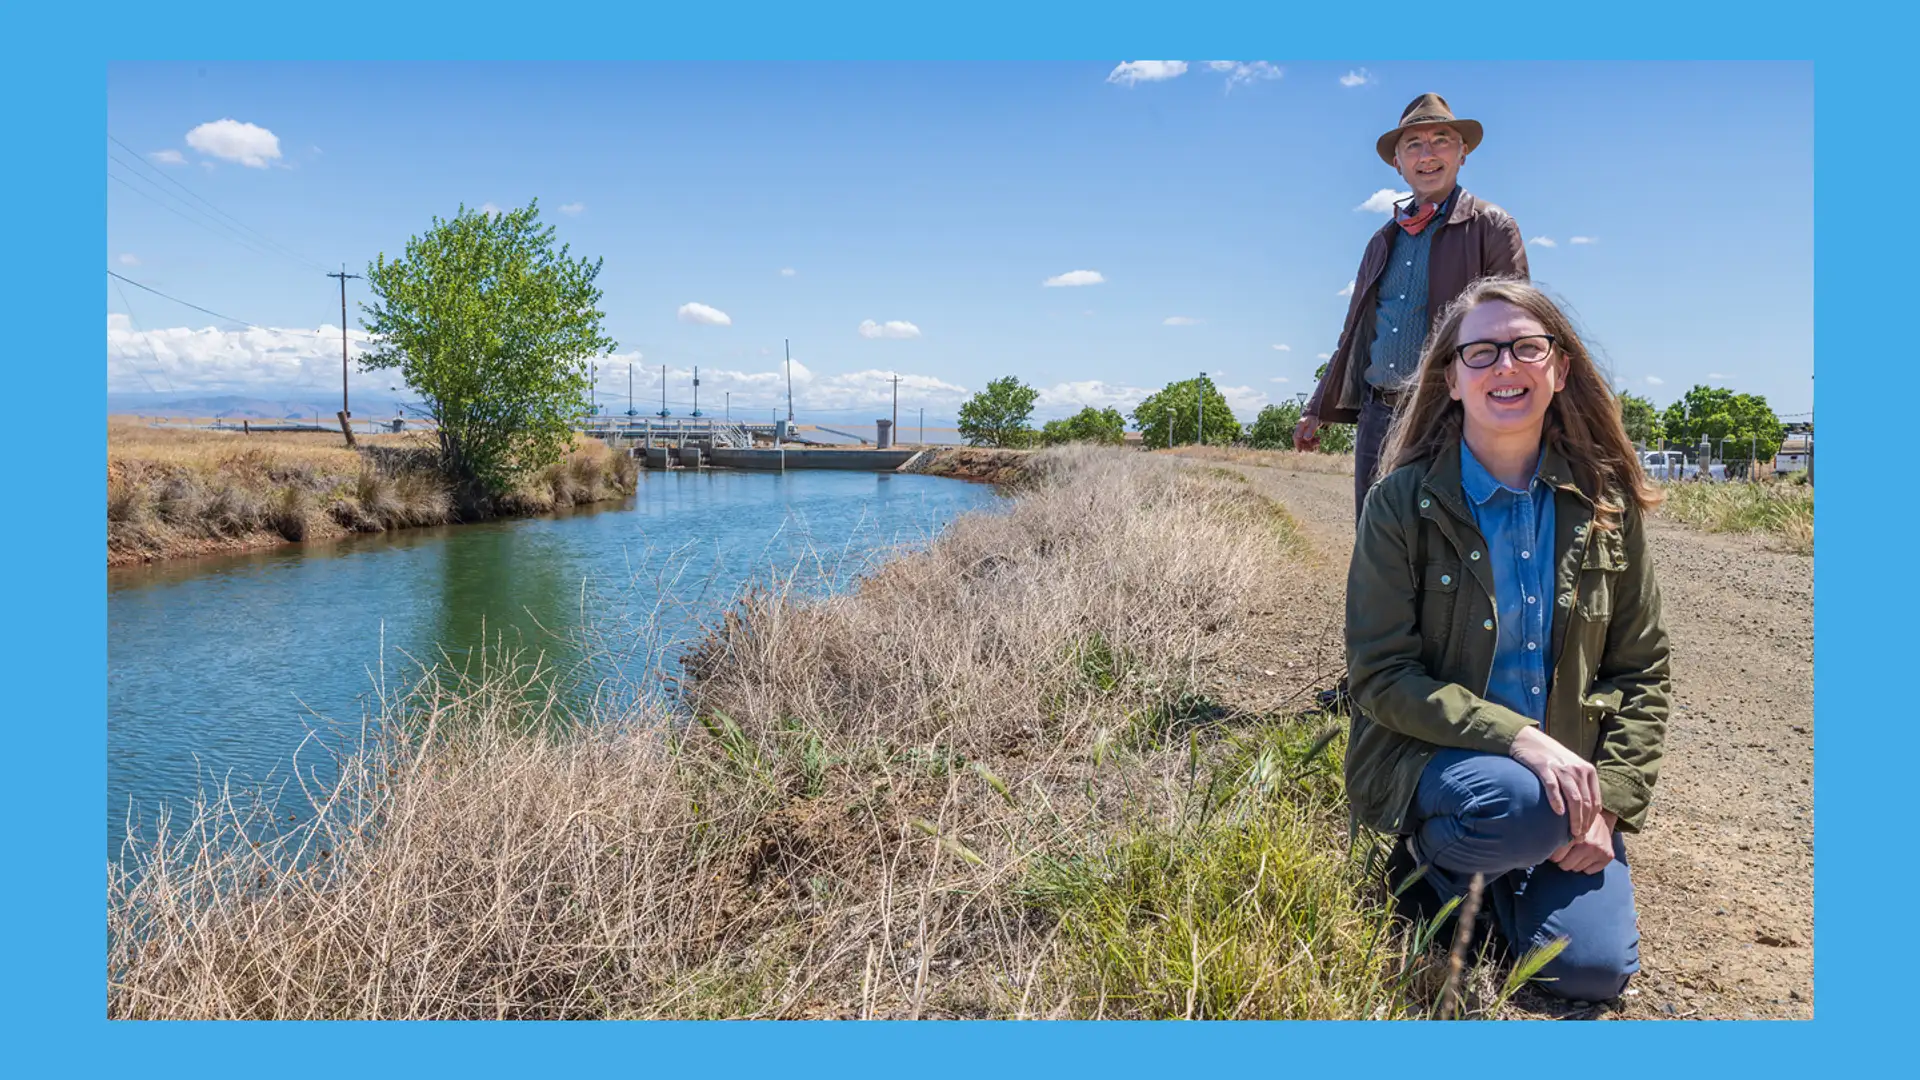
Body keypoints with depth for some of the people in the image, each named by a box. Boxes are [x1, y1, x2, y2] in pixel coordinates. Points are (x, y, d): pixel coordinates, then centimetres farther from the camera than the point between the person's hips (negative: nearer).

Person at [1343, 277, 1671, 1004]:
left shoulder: (1606, 504, 0)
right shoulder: (1402, 503, -11)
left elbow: (1641, 670, 5)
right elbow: (1380, 674, -14)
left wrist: (1610, 804, -6)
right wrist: (1517, 737, -26)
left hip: (1565, 774, 4)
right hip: (1429, 758, -3)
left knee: (1593, 968, -13)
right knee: (1519, 806, -35)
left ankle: (1504, 876, 20)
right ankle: (1434, 857, 1)